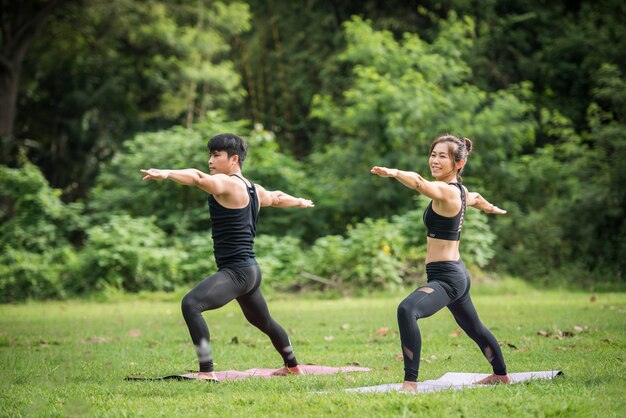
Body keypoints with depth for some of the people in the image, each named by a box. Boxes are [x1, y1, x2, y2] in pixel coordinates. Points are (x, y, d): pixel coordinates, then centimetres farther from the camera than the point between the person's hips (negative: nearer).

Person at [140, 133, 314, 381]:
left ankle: (207, 373, -29)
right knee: (263, 322, 31)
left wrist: (166, 174, -49)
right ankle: (292, 366, 53)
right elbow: (276, 198, 37)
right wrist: (300, 202, 58)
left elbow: (198, 178, -33)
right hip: (250, 271, 11)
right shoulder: (253, 189, 16)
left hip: (235, 272, -11)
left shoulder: (227, 183, -12)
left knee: (191, 304, -24)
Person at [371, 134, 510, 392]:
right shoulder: (460, 191, 11)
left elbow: (420, 184, -40)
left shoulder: (446, 191, -18)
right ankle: (501, 375, 52)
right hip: (456, 274, 11)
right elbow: (476, 199, 35)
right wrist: (492, 208, 58)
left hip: (446, 278, -11)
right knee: (474, 328, 30)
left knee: (407, 310, -32)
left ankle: (410, 383, -35)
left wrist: (393, 173, -59)